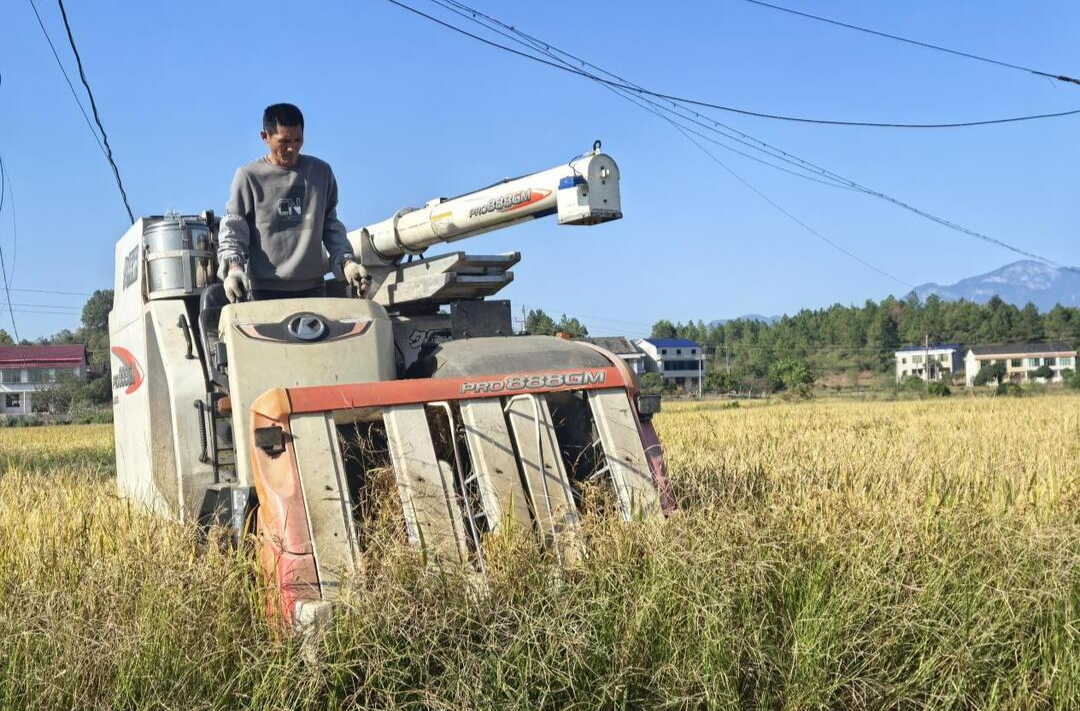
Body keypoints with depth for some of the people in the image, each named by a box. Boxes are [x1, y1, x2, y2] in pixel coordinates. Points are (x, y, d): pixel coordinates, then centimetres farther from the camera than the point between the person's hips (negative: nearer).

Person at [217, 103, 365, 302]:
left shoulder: (321, 172, 11)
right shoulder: (249, 177, 2)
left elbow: (331, 227, 16)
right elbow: (232, 229, 2)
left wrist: (346, 261, 2)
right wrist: (233, 266, -16)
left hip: (312, 287, 3)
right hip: (265, 290, -2)